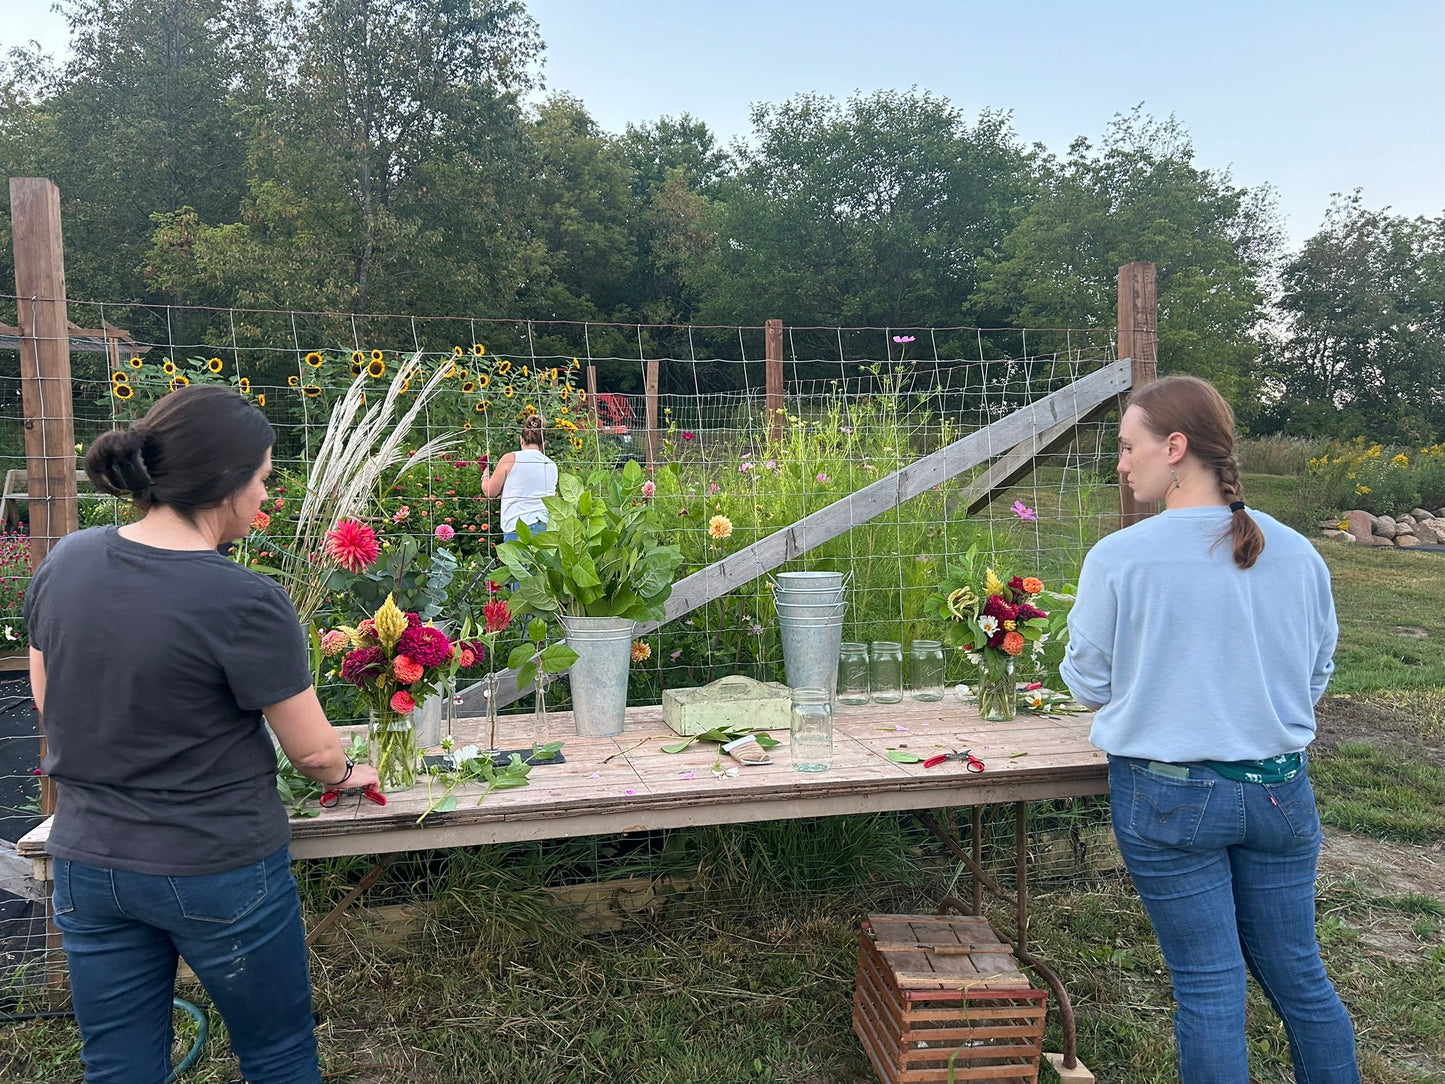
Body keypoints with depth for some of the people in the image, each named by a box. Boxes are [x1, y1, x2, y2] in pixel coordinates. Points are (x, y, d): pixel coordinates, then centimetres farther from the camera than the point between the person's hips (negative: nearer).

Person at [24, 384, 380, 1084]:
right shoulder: (244, 603, -25)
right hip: (217, 875, -6)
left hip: (87, 863, 6)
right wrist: (344, 774, 7)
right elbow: (313, 751, -15)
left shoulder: (64, 562, -6)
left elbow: (46, 701, 9)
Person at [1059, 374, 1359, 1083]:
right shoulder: (1299, 554, -3)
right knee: (1298, 977, 20)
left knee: (1209, 986, 9)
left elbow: (1088, 684, -7)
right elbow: (1318, 674, 9)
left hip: (1168, 796, -4)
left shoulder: (1118, 558, -17)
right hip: (1279, 791, 4)